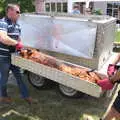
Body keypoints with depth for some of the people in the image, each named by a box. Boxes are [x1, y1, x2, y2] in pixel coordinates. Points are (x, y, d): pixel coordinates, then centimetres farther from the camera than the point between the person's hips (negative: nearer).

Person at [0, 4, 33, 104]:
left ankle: (25, 96, 25)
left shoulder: (17, 25, 8)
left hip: (13, 56, 8)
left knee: (19, 76, 14)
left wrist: (19, 45, 1)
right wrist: (17, 43, -25)